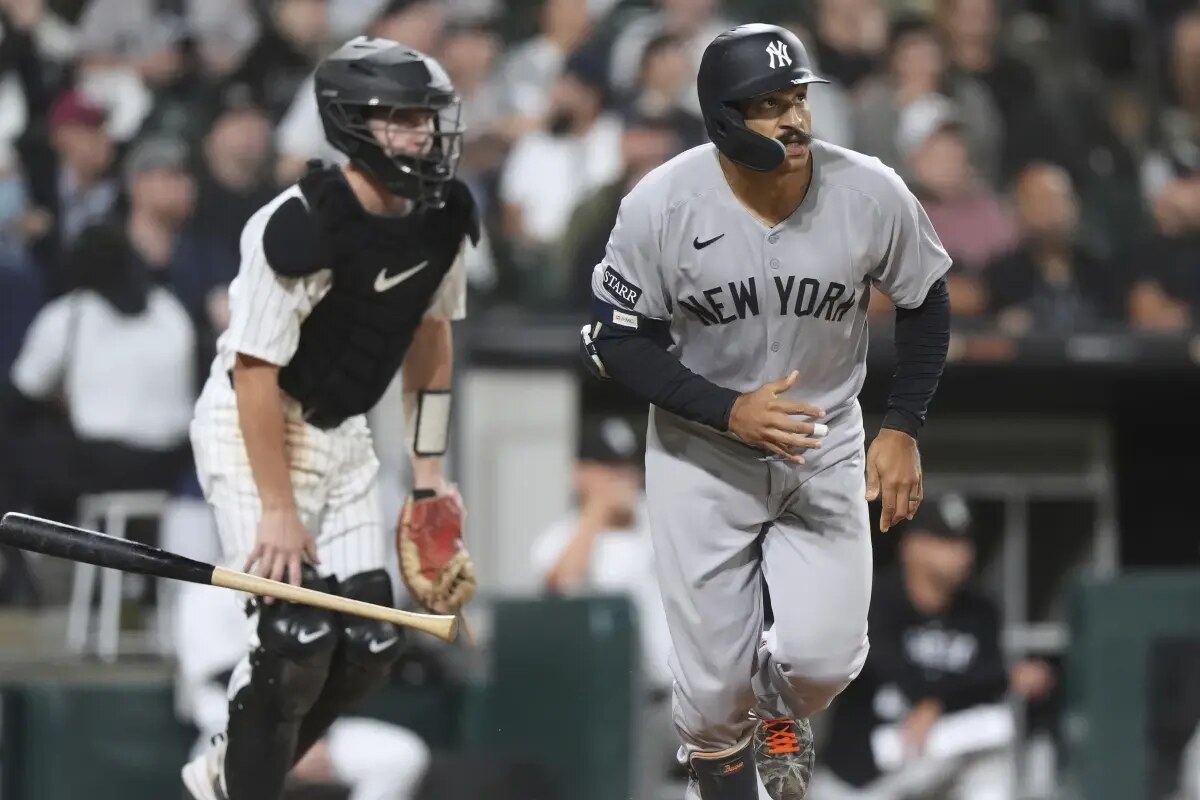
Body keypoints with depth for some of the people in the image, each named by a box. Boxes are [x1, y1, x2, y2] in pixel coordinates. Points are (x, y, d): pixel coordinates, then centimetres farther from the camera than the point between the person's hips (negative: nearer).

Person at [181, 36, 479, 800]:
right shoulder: (301, 226, -27)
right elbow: (255, 370, -23)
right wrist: (277, 508, -23)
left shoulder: (445, 215, -4)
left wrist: (429, 471, 10)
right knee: (299, 634, -18)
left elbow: (429, 333, 11)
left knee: (369, 643, 3)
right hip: (252, 428, -7)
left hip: (344, 433, 7)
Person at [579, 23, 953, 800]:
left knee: (825, 659, -7)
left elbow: (926, 303, 0)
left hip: (826, 448, 1)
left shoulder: (872, 194, -18)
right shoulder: (661, 206, -22)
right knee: (714, 677, 0)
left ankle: (781, 705, 32)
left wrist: (903, 430, -6)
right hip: (702, 456, -1)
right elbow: (617, 341, -13)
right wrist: (729, 411, -25)